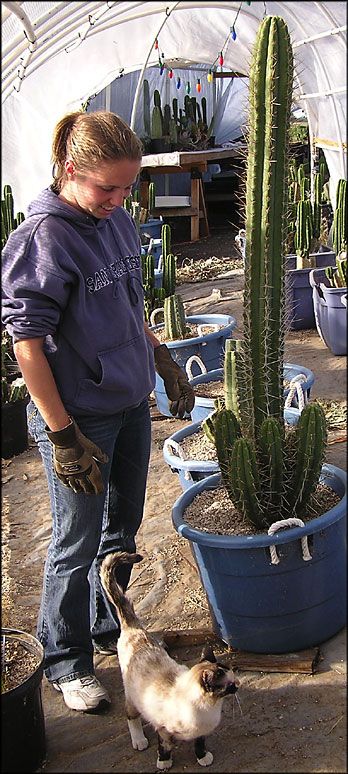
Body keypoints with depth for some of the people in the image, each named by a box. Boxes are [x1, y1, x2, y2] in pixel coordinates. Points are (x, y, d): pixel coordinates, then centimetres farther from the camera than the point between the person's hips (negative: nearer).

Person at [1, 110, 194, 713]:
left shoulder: (117, 220, 3)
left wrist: (164, 361, 19)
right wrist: (64, 437, -20)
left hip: (130, 403, 8)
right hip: (79, 416, -7)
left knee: (123, 525, 20)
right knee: (78, 543, 8)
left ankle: (108, 628, 43)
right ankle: (66, 662, 31)